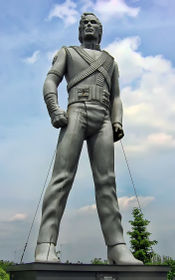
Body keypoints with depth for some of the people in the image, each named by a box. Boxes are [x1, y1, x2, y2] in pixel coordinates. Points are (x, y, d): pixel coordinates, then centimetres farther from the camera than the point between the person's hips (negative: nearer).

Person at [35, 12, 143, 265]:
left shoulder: (110, 61, 34)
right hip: (76, 113, -3)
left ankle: (117, 248, -17)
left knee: (106, 180, -11)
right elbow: (50, 82, 9)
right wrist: (54, 110, -12)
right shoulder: (66, 52, 26)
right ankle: (46, 248, -27)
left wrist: (117, 123, 2)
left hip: (102, 121, 3)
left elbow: (115, 98, 24)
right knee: (63, 176, -19)